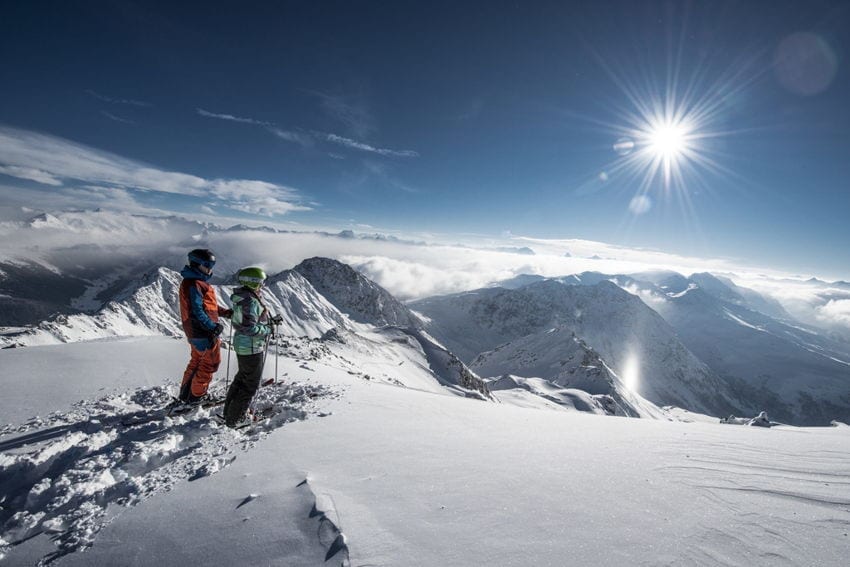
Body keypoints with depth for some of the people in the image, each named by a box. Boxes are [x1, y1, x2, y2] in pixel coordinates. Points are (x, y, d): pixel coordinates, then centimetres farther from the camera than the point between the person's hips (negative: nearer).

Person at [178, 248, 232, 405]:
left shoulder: (197, 282, 13)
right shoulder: (194, 284, -19)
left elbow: (208, 305, 16)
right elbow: (197, 311, -25)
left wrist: (226, 312, 8)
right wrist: (213, 327, -26)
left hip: (194, 332, 10)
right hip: (203, 332, -10)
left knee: (197, 361, 21)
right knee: (210, 363, 3)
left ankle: (185, 393, 33)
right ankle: (196, 396, 15)